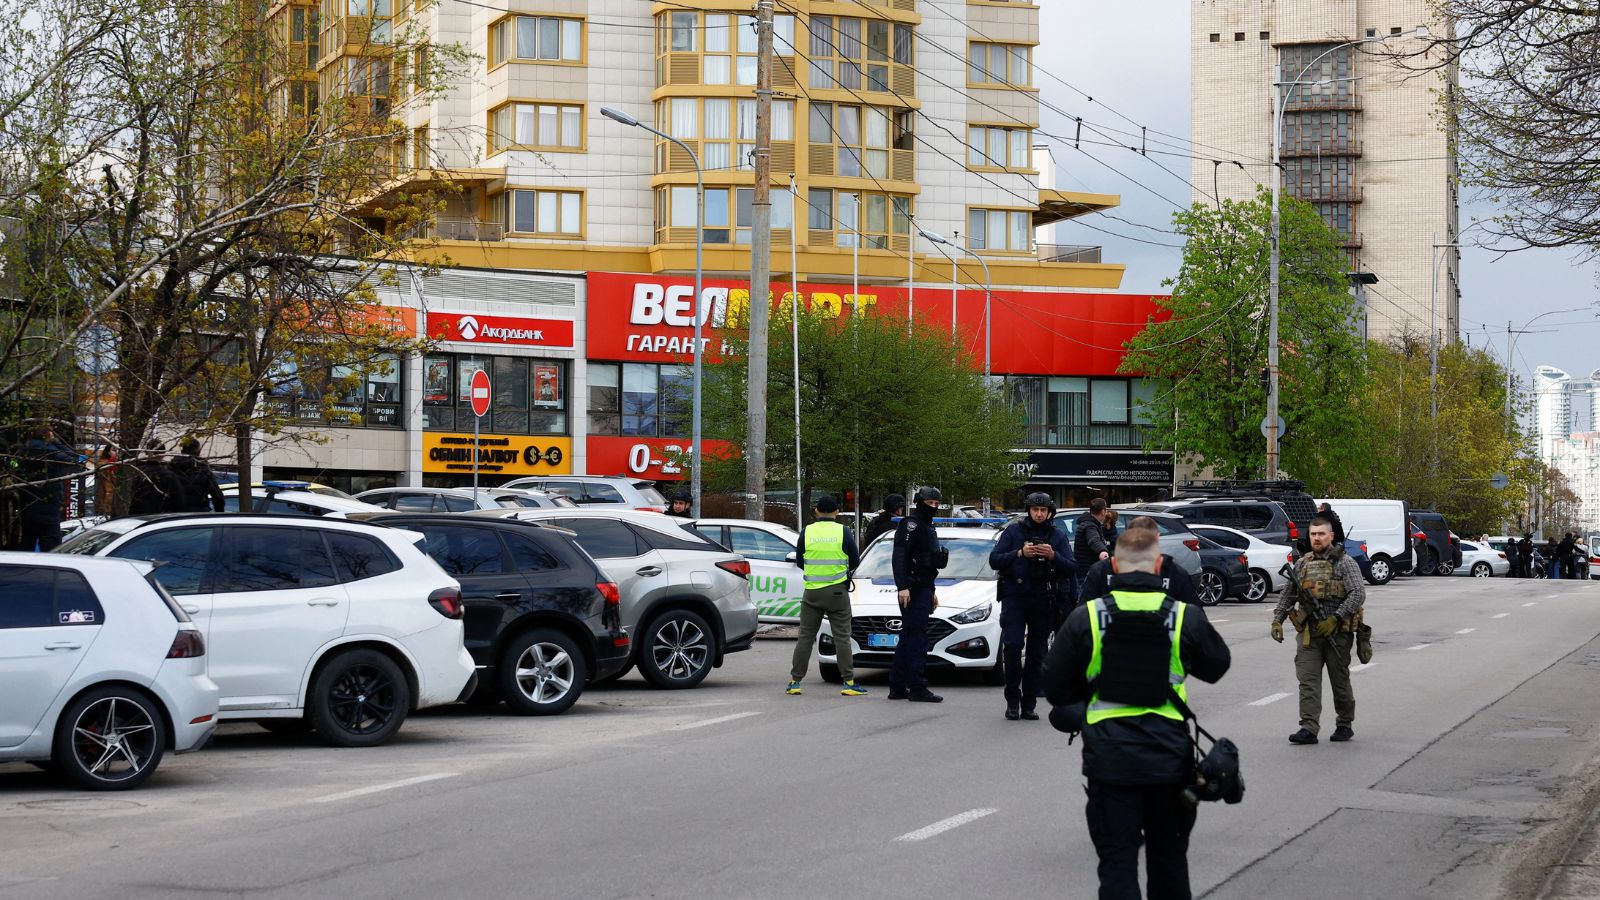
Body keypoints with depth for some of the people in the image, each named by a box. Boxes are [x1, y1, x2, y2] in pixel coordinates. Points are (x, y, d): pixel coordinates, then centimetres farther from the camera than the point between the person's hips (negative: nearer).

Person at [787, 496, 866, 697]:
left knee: (805, 637, 8)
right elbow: (855, 562, 3)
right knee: (842, 637, 2)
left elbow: (799, 562, 8)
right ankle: (849, 682, -2)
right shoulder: (844, 532, -5)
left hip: (812, 592, 1)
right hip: (837, 590, -1)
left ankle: (795, 681, 8)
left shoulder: (807, 532, -1)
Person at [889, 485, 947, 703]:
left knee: (907, 639, 11)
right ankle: (917, 688, -15)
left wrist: (932, 591, 32)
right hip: (912, 589, -10)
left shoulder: (927, 528, 23)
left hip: (923, 588, 10)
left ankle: (897, 687, 14)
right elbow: (899, 556, -19)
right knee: (917, 638, -13)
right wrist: (903, 586, -27)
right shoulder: (911, 524, -9)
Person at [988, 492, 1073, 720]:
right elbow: (994, 560, -2)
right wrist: (1020, 553, -15)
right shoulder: (1014, 531, 6)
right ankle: (1012, 699, -1)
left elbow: (1070, 569, 4)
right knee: (1012, 646, -13)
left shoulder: (1057, 537, 11)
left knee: (1037, 653, 3)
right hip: (1015, 596, -2)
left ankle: (1029, 705, 8)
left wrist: (1053, 556, -15)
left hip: (1043, 601, 2)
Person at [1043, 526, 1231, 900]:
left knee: (1117, 861, 1)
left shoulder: (1085, 618, -6)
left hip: (1109, 758, -1)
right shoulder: (1185, 617, -4)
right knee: (1169, 856, 18)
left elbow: (1055, 690, 1)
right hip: (1169, 757, 2)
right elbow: (1217, 666, 14)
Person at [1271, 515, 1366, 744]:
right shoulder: (1302, 564, 12)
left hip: (1337, 632, -4)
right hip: (1309, 633, 4)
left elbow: (1358, 594, -13)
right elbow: (1287, 595, 18)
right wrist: (1277, 620, 6)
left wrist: (1335, 619, -20)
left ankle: (1345, 725, 22)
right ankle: (1309, 729, -10)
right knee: (1307, 680, -6)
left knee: (1340, 681, 6)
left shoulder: (1344, 562, -4)